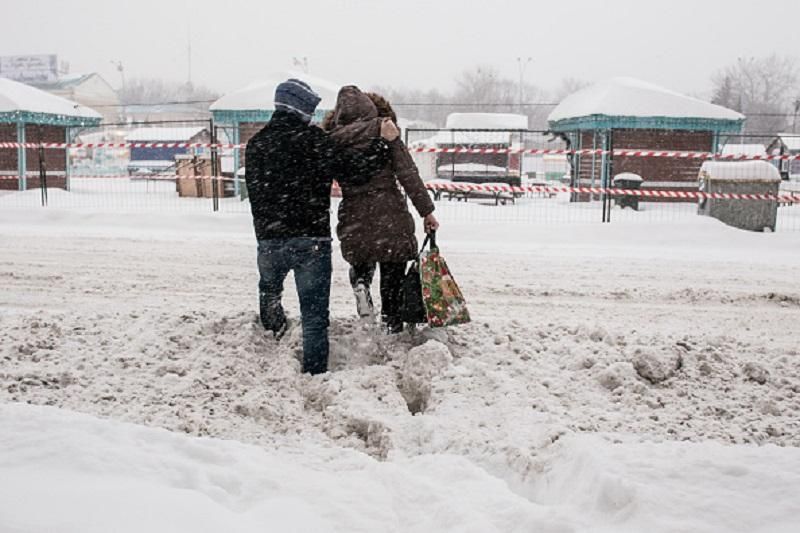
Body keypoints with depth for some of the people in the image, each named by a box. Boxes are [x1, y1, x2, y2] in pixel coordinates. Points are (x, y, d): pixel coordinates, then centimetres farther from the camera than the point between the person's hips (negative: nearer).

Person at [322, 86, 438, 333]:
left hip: (354, 220, 2)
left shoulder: (333, 140, 2)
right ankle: (393, 328, 13)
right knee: (392, 278, 10)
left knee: (361, 262, 29)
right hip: (390, 217, -2)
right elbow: (408, 174, -7)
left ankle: (360, 285, -1)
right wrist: (426, 210, -2)